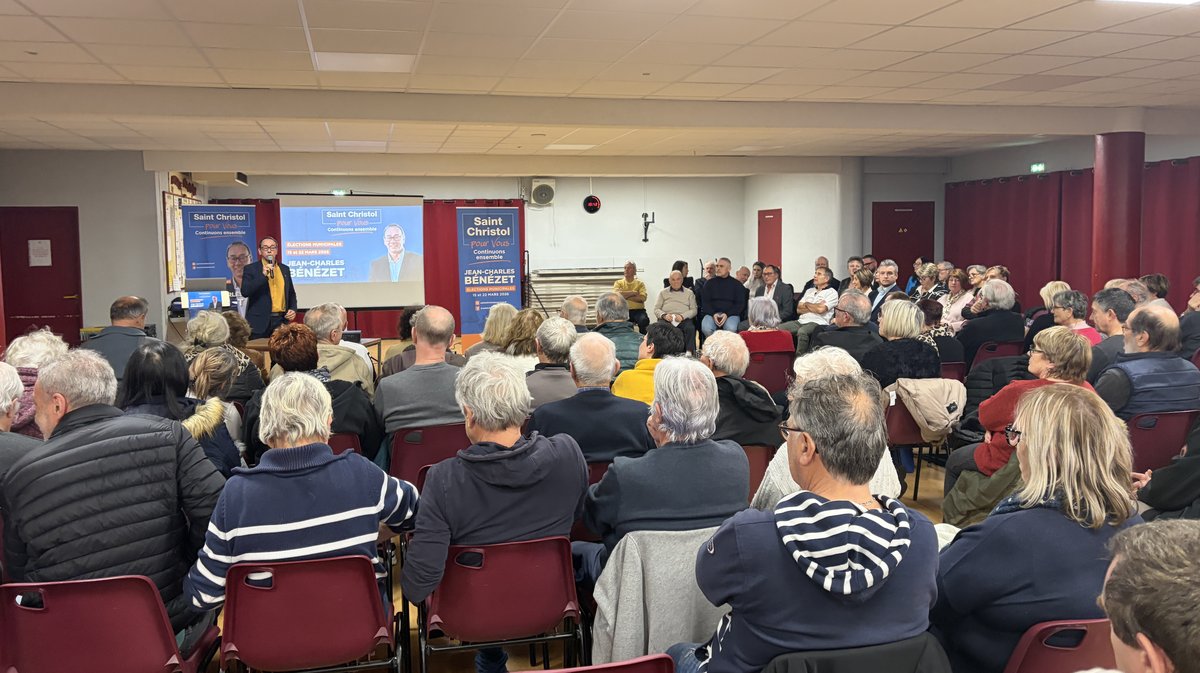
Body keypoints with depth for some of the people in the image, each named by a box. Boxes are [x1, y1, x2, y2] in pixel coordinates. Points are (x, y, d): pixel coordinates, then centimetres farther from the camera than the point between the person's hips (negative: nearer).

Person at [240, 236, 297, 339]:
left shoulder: (285, 269, 14)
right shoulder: (250, 269, 2)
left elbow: (291, 294, 22)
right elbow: (245, 292, -12)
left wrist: (293, 309, 4)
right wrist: (263, 275, -20)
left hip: (281, 321, 3)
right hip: (260, 322, -3)